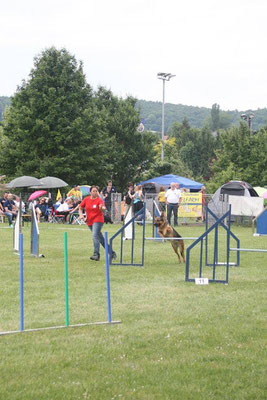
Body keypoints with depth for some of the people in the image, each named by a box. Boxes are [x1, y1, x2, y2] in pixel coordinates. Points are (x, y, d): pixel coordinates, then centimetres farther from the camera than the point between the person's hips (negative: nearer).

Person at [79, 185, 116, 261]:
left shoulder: (99, 200, -9)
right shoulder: (86, 199, 4)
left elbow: (103, 208, -28)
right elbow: (80, 208, 14)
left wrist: (102, 208, -51)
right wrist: (81, 214, -4)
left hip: (98, 220, -5)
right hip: (89, 221, 5)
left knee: (95, 236, -23)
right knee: (100, 238, 11)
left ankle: (96, 254, -28)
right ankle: (111, 253, 23)